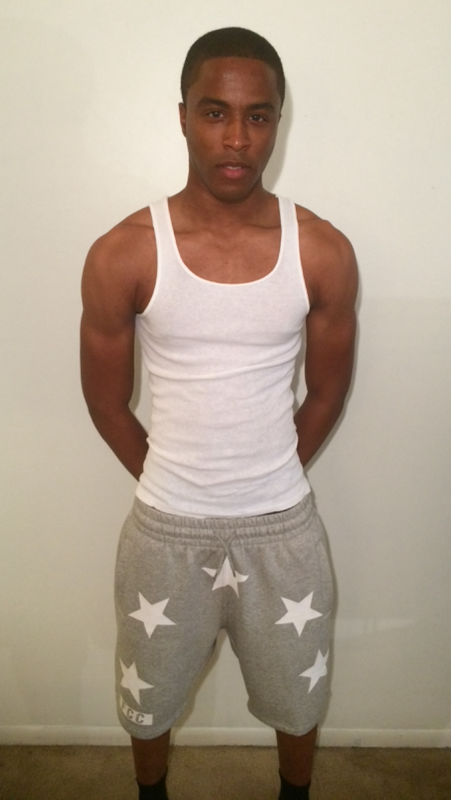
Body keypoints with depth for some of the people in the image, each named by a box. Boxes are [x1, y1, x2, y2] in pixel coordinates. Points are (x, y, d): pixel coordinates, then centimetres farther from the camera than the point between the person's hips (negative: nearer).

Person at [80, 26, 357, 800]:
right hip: (166, 527, 0)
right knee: (149, 697, 24)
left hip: (283, 524, 1)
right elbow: (106, 401, -2)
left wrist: (268, 478, 8)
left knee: (296, 698, 25)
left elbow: (327, 392, 2)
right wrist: (168, 480, 6)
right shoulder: (122, 255, -14)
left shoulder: (323, 252, -10)